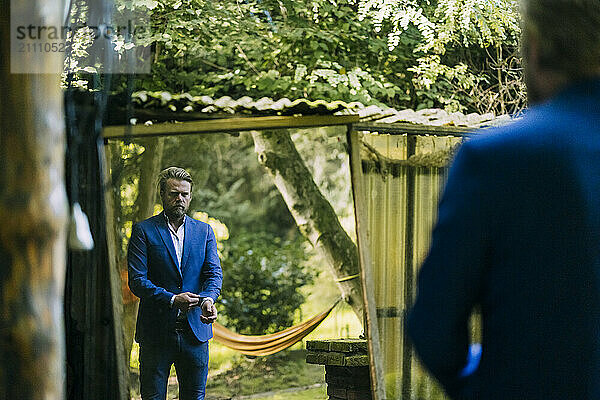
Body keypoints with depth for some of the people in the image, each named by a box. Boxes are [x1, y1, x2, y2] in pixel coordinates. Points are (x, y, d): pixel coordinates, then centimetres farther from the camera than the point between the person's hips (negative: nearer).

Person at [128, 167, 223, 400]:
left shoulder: (204, 231, 13)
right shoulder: (144, 230, 1)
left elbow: (214, 273, 3)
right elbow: (137, 280, -7)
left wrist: (208, 298, -20)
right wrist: (171, 299, -21)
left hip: (195, 330, 3)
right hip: (156, 331, -3)